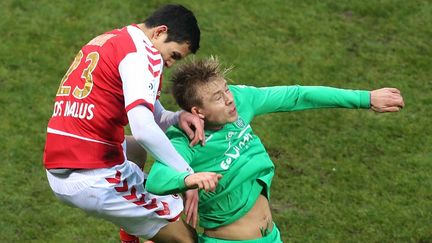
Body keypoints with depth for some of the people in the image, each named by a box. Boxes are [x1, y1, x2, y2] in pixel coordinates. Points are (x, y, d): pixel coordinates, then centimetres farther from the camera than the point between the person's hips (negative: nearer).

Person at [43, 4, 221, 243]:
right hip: (95, 178, -10)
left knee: (136, 147, 40)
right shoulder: (142, 51, -11)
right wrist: (187, 174, -22)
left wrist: (178, 117, 0)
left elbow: (154, 116, 20)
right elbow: (143, 128, -26)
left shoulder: (107, 40, 18)